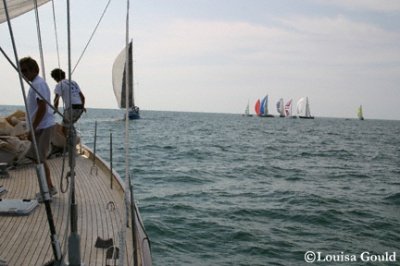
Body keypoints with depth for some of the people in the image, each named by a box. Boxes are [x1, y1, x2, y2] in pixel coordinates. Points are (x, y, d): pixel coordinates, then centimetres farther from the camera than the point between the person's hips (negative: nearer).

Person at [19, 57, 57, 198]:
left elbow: (42, 108, -21)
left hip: (43, 126, -10)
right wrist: (33, 128, 21)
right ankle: (49, 188, 19)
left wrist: (32, 128, -21)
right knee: (38, 158, 12)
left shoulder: (39, 84, -14)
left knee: (39, 158, -6)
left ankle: (49, 189, 2)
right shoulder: (35, 83, 17)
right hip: (41, 126, 10)